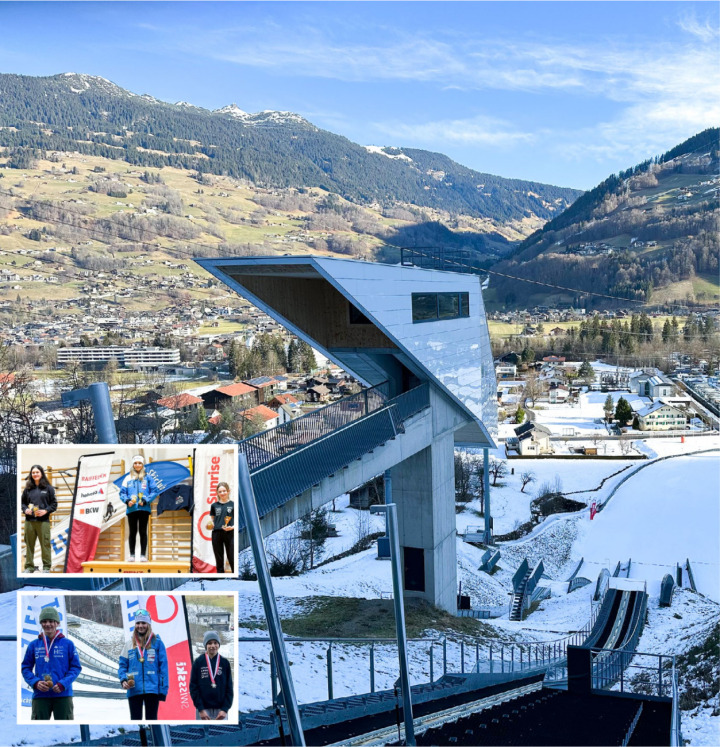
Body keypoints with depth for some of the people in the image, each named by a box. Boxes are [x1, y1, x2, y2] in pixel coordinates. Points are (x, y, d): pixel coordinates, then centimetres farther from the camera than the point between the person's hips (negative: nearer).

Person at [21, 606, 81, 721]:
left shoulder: (68, 644, 2)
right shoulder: (34, 645, 6)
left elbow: (76, 667, 3)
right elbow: (25, 668, 10)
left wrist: (63, 684, -12)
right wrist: (35, 682, -9)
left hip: (63, 695, -1)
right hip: (40, 695, 1)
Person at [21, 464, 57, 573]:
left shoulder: (48, 488, 3)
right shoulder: (28, 488, 10)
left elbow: (54, 504, 3)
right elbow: (22, 502, 17)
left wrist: (46, 511, -11)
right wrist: (25, 510, -2)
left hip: (43, 521, -3)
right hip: (29, 521, 3)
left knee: (45, 544, -2)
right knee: (29, 544, 6)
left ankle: (47, 566, 7)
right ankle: (29, 566, 15)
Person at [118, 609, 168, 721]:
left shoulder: (157, 643, 2)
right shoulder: (129, 644, 10)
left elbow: (163, 667, 0)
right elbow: (123, 665, 11)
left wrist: (163, 689, -7)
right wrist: (123, 680, -9)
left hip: (152, 689, -2)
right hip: (134, 690, 2)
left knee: (151, 720, 4)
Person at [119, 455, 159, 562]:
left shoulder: (148, 478, 6)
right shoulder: (128, 478, 10)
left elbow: (154, 491, 1)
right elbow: (122, 492, 9)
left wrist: (145, 501, -11)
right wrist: (127, 500, -11)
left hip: (144, 508, -1)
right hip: (131, 509, 1)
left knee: (143, 532, 1)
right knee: (132, 532, 5)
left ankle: (143, 555, 3)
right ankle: (132, 555, 9)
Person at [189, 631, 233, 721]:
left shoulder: (225, 663, 7)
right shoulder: (198, 662, 3)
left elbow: (229, 688, 5)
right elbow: (193, 687, 0)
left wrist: (225, 709, -6)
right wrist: (200, 709, -9)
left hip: (221, 710, 1)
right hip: (203, 709, -1)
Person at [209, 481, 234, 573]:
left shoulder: (233, 505, 3)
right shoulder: (214, 505, 11)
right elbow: (212, 520, 17)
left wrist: (232, 527, -15)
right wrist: (210, 525, -5)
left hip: (229, 534, -3)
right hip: (216, 534, 3)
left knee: (232, 559, -7)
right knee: (219, 559, 8)